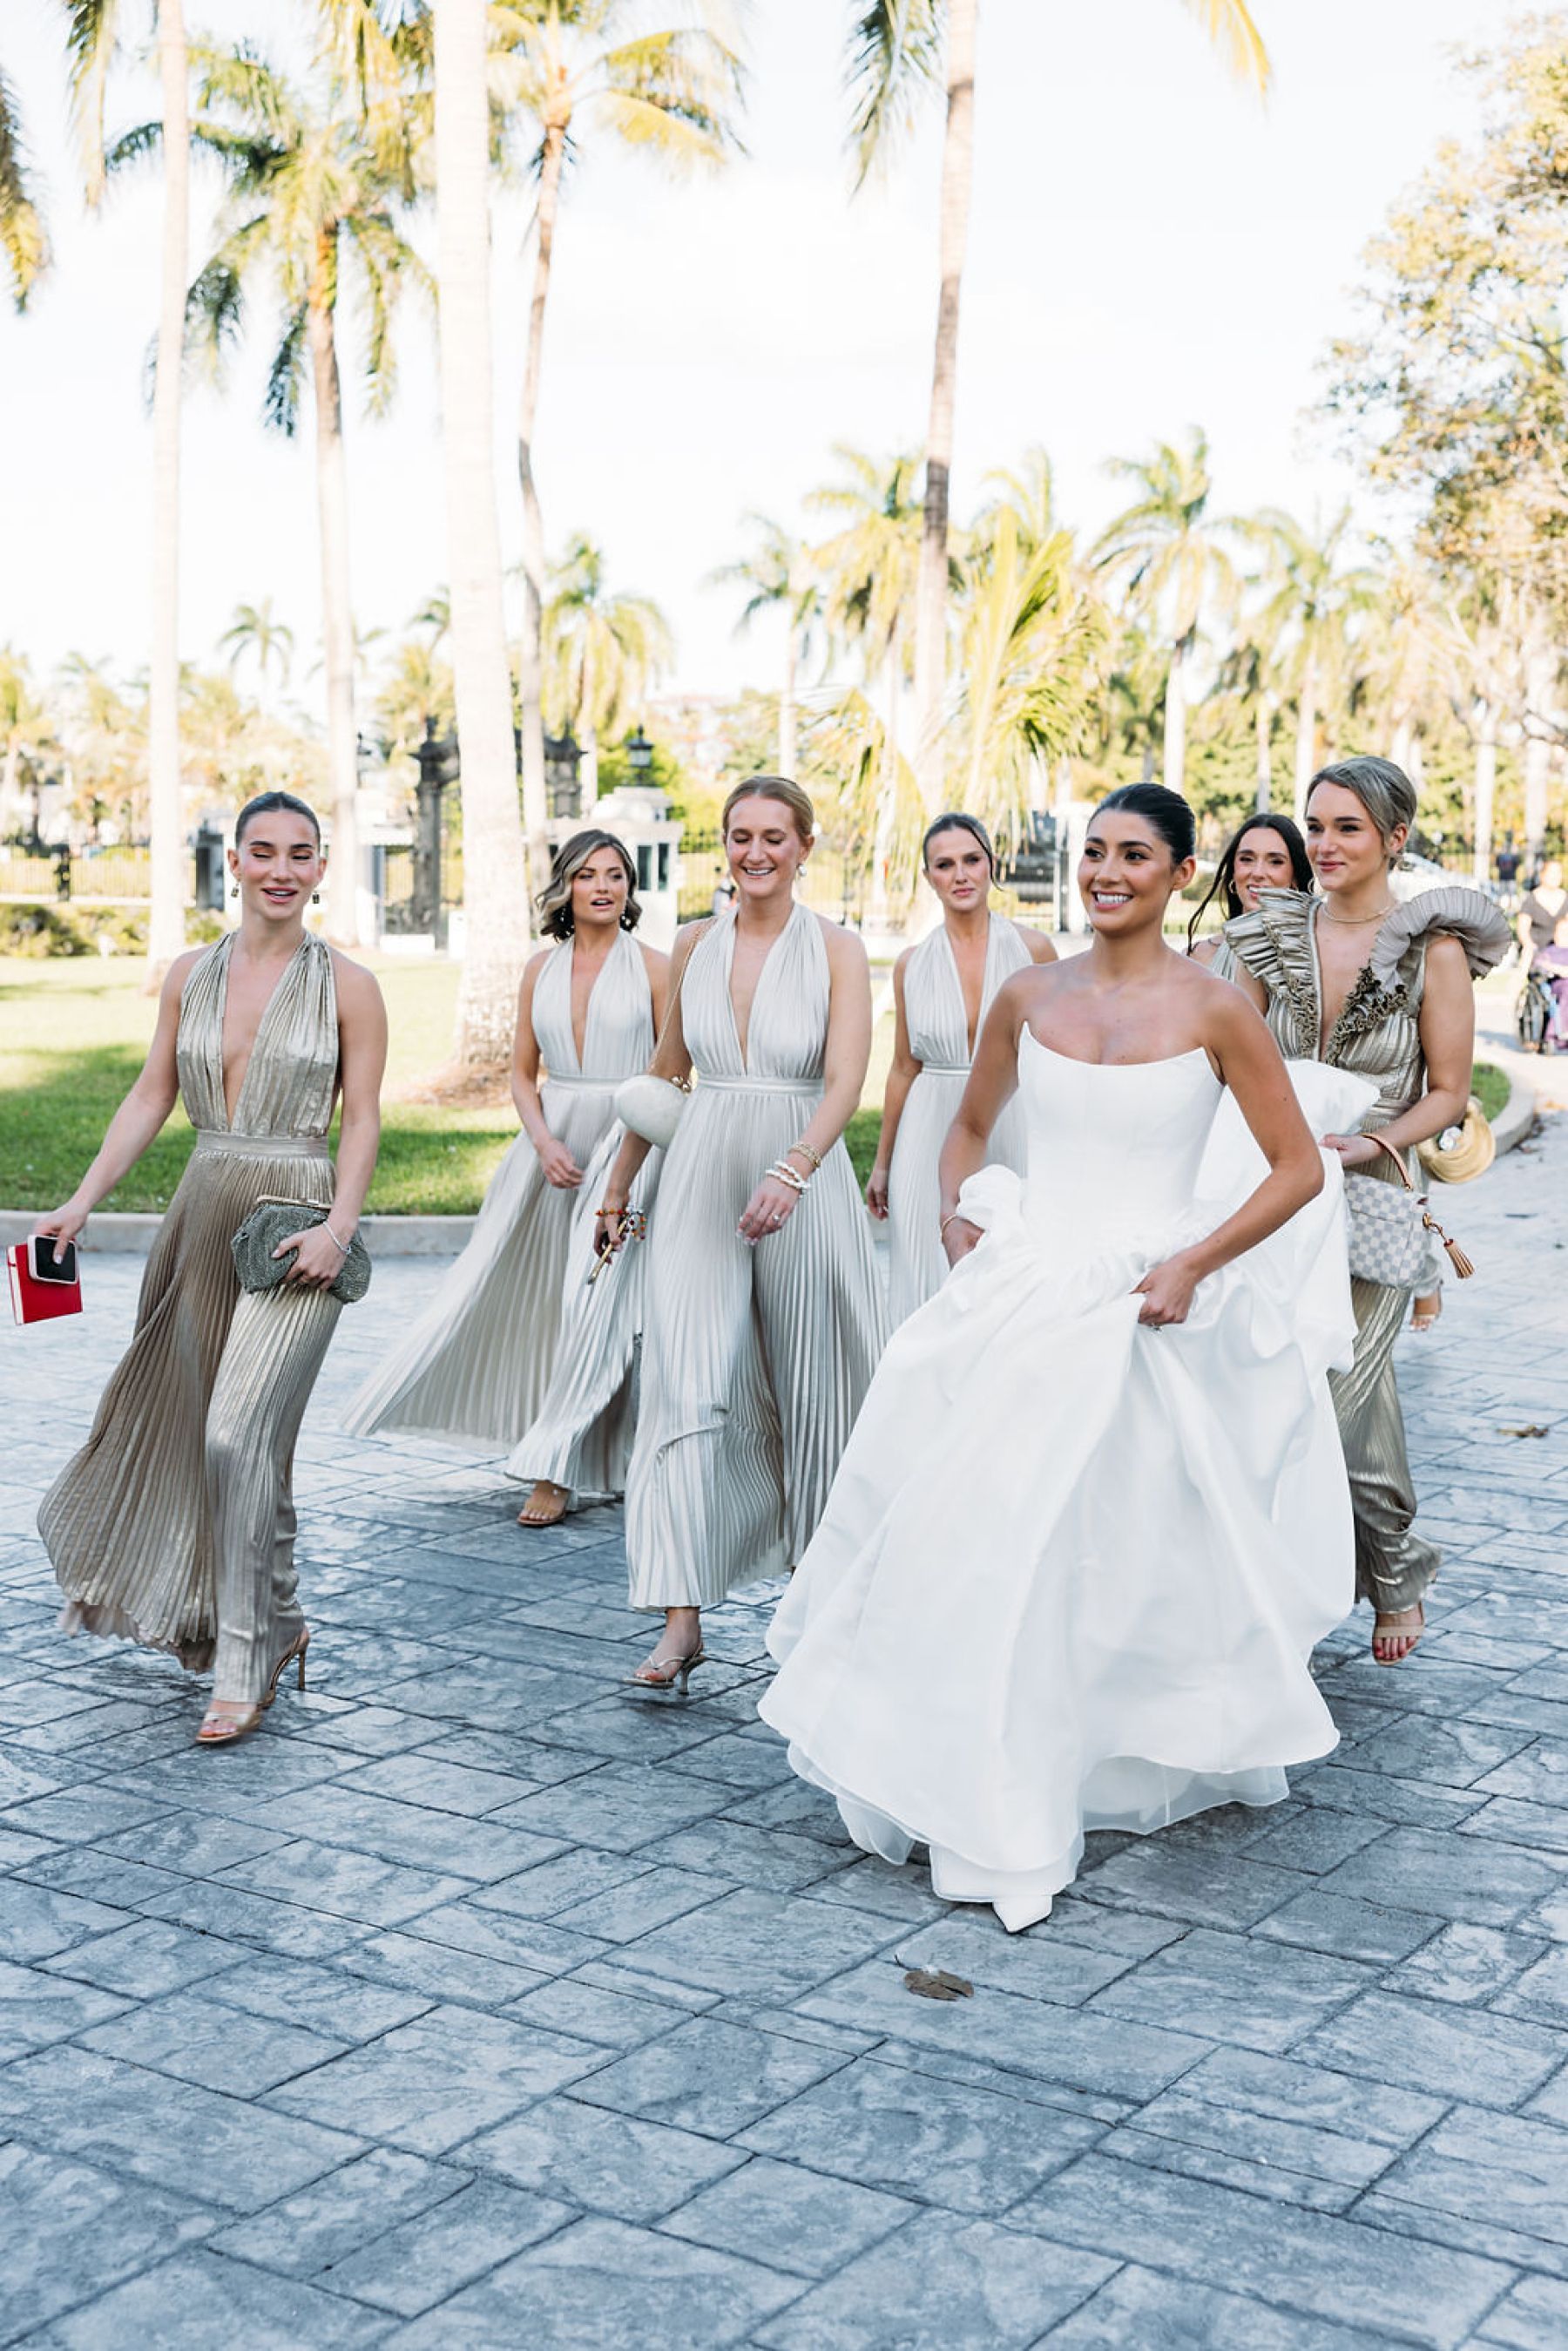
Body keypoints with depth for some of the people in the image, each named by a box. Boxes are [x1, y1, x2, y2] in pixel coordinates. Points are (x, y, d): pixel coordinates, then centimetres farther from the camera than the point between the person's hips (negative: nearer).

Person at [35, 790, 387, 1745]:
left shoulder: (347, 985, -2)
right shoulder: (191, 975, 9)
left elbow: (364, 1121, -4)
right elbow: (151, 1099, 11)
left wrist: (338, 1225, -18)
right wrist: (83, 1200, 4)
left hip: (297, 1224, -5)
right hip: (205, 1216, 5)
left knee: (239, 1433, -15)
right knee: (246, 1441, 13)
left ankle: (243, 1668, -7)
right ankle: (279, 1620, 33)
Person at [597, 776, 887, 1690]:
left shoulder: (837, 949, -4)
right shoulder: (696, 945, 7)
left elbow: (845, 1081, -15)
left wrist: (789, 1173, -31)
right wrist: (621, 1181, 23)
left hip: (803, 1178, -2)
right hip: (702, 1177, 2)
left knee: (811, 1379, 10)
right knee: (689, 1387, -8)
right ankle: (682, 1622, -9)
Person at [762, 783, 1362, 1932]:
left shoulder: (1215, 1009, -6)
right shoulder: (1030, 997, 5)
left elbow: (1300, 1169, -3)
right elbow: (969, 1127, 21)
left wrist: (1194, 1264, -12)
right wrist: (959, 1215, 3)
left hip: (1136, 1311, -4)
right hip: (1020, 1289, 4)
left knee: (1127, 1560, 0)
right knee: (963, 1528, 4)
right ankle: (962, 1787, 21)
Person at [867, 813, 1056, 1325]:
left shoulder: (1033, 949, -1)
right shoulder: (912, 965, 4)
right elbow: (904, 1068, 12)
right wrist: (882, 1164, 14)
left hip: (1013, 1133, -1)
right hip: (932, 1137, 1)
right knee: (932, 1287, 1)